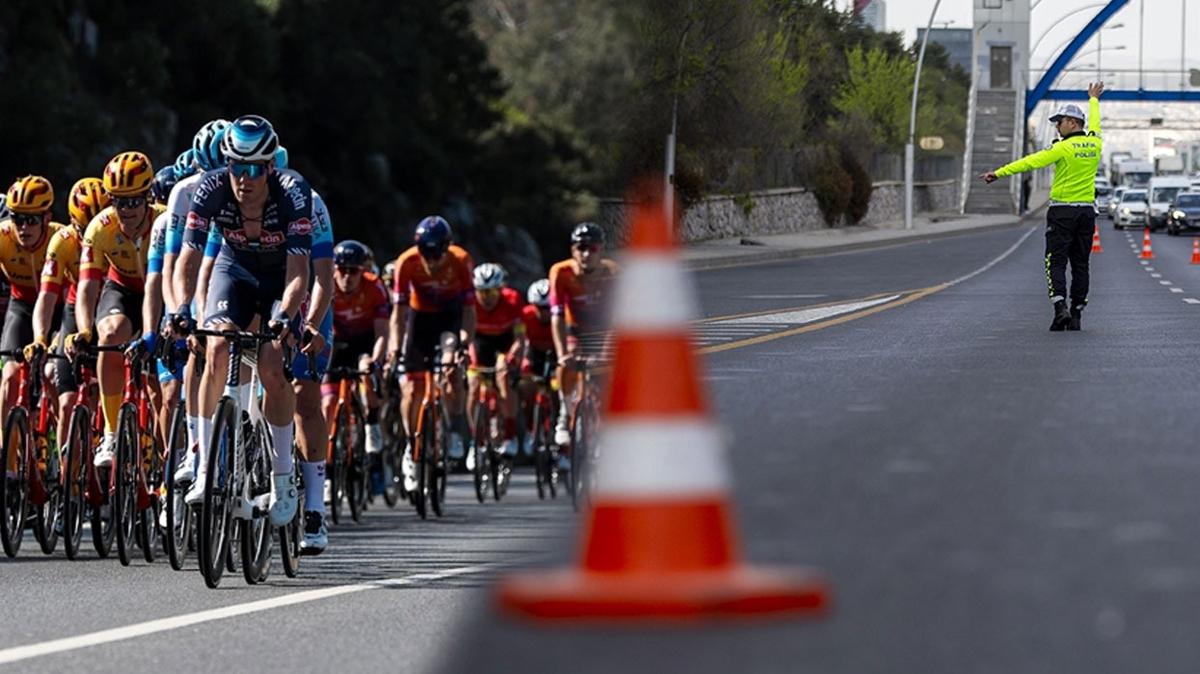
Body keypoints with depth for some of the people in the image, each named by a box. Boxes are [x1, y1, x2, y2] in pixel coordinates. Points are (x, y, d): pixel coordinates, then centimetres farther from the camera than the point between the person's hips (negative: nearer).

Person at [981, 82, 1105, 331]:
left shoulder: (1064, 147, -13)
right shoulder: (1094, 144, 5)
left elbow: (1032, 161, -19)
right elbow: (1094, 124, 28)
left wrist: (1000, 173, -22)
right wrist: (1094, 100, 49)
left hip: (1062, 211, -6)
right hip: (1087, 212, 6)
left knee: (1056, 262, -3)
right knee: (1080, 264, 8)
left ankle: (1060, 308, -21)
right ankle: (1076, 315, 7)